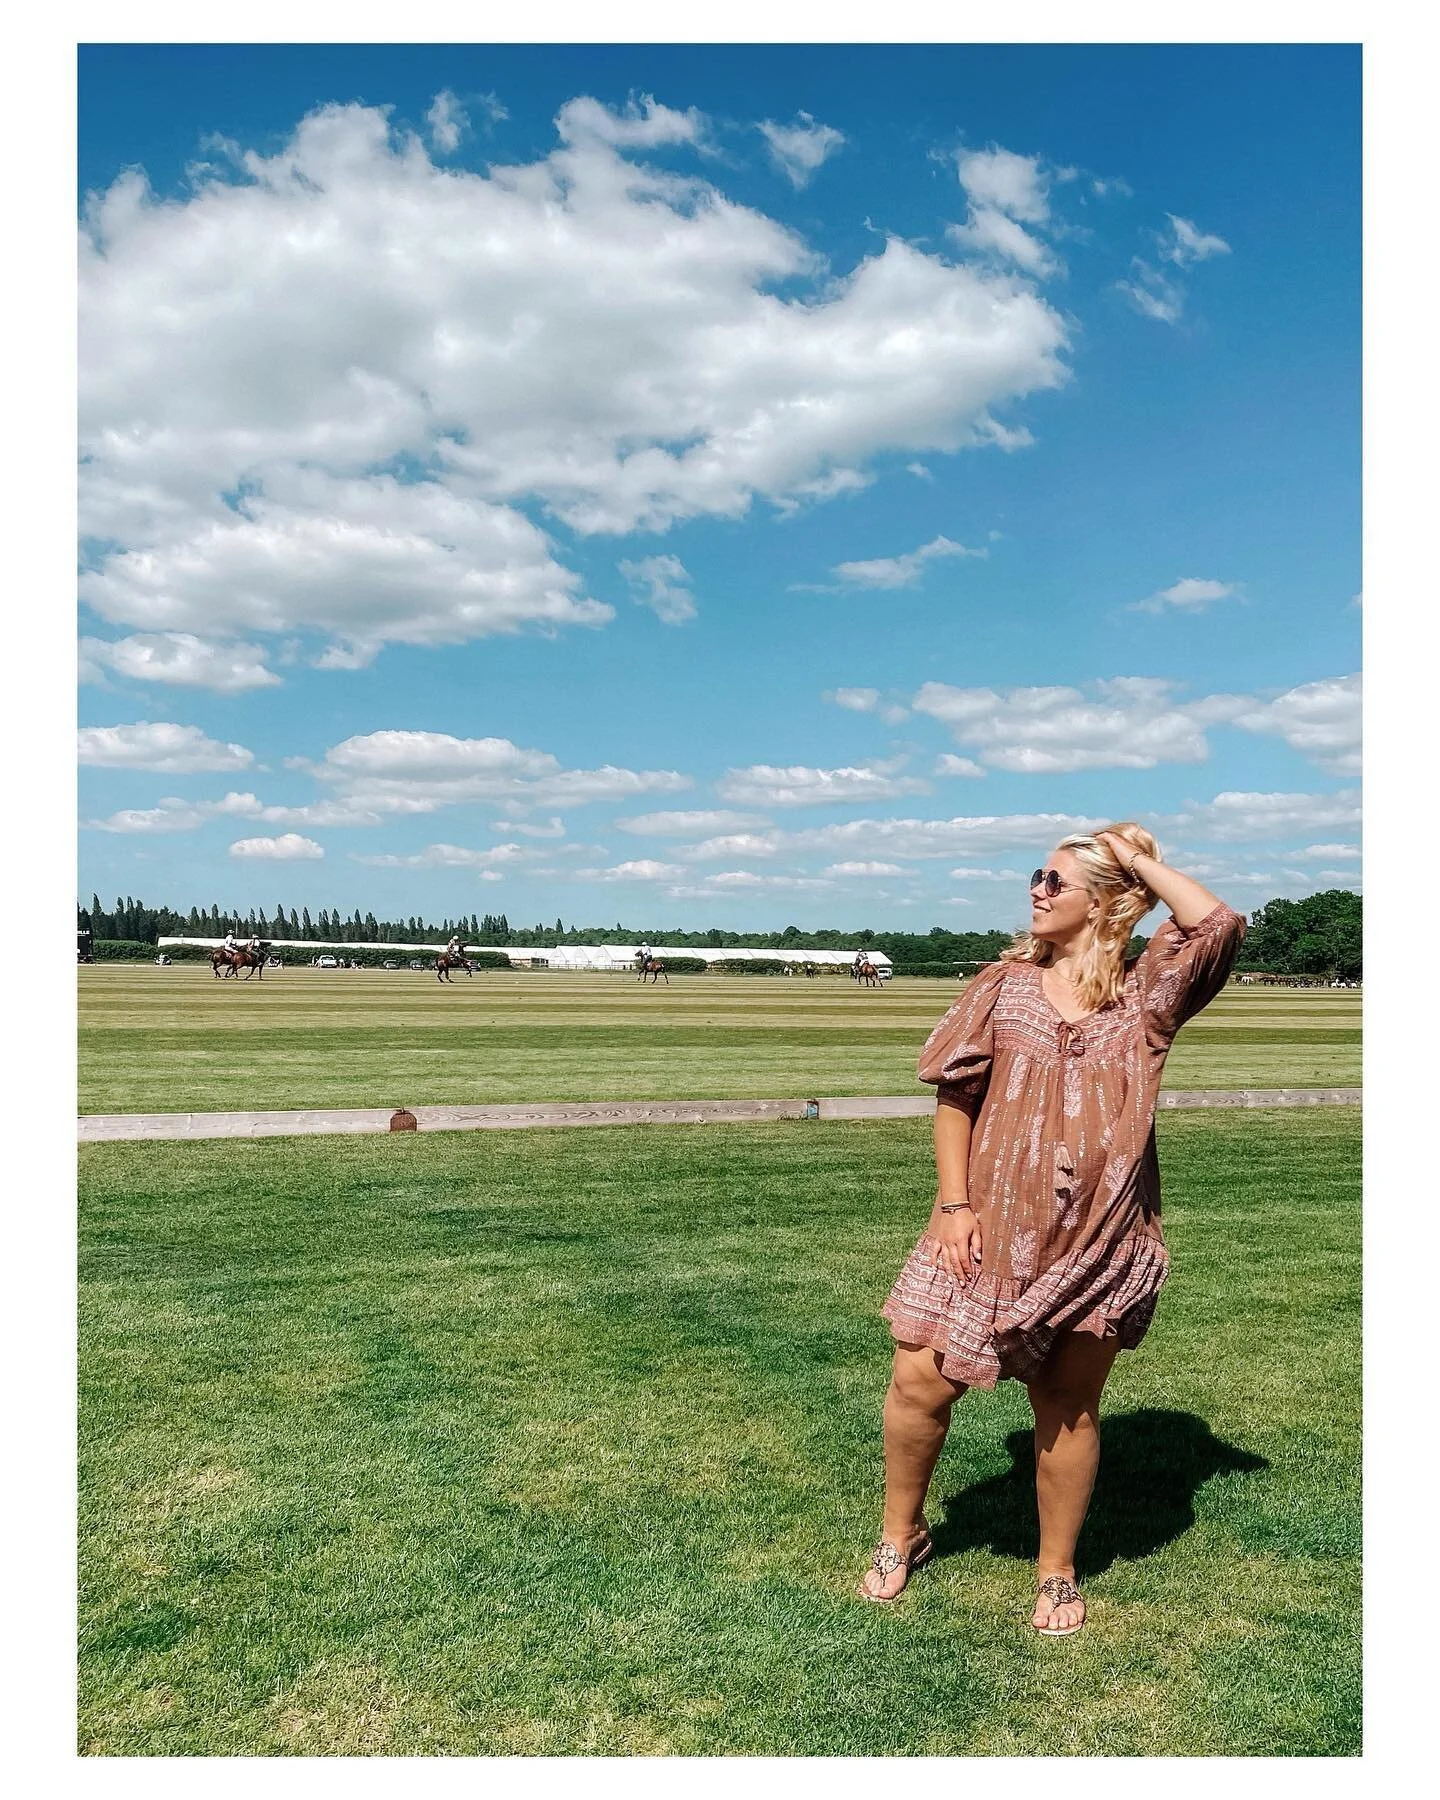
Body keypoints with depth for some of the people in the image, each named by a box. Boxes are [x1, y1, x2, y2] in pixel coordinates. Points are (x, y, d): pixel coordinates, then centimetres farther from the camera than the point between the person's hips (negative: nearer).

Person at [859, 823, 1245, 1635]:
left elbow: (1219, 923, -13)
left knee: (1068, 1406, 11)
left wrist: (1138, 858, -3)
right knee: (920, 1381, -1)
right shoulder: (1006, 984, 5)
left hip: (1099, 1240, -1)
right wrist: (953, 1203, -6)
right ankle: (902, 1534, 25)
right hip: (992, 1228, 1)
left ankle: (1058, 1571, 32)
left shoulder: (1144, 996, 3)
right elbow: (955, 1095, 3)